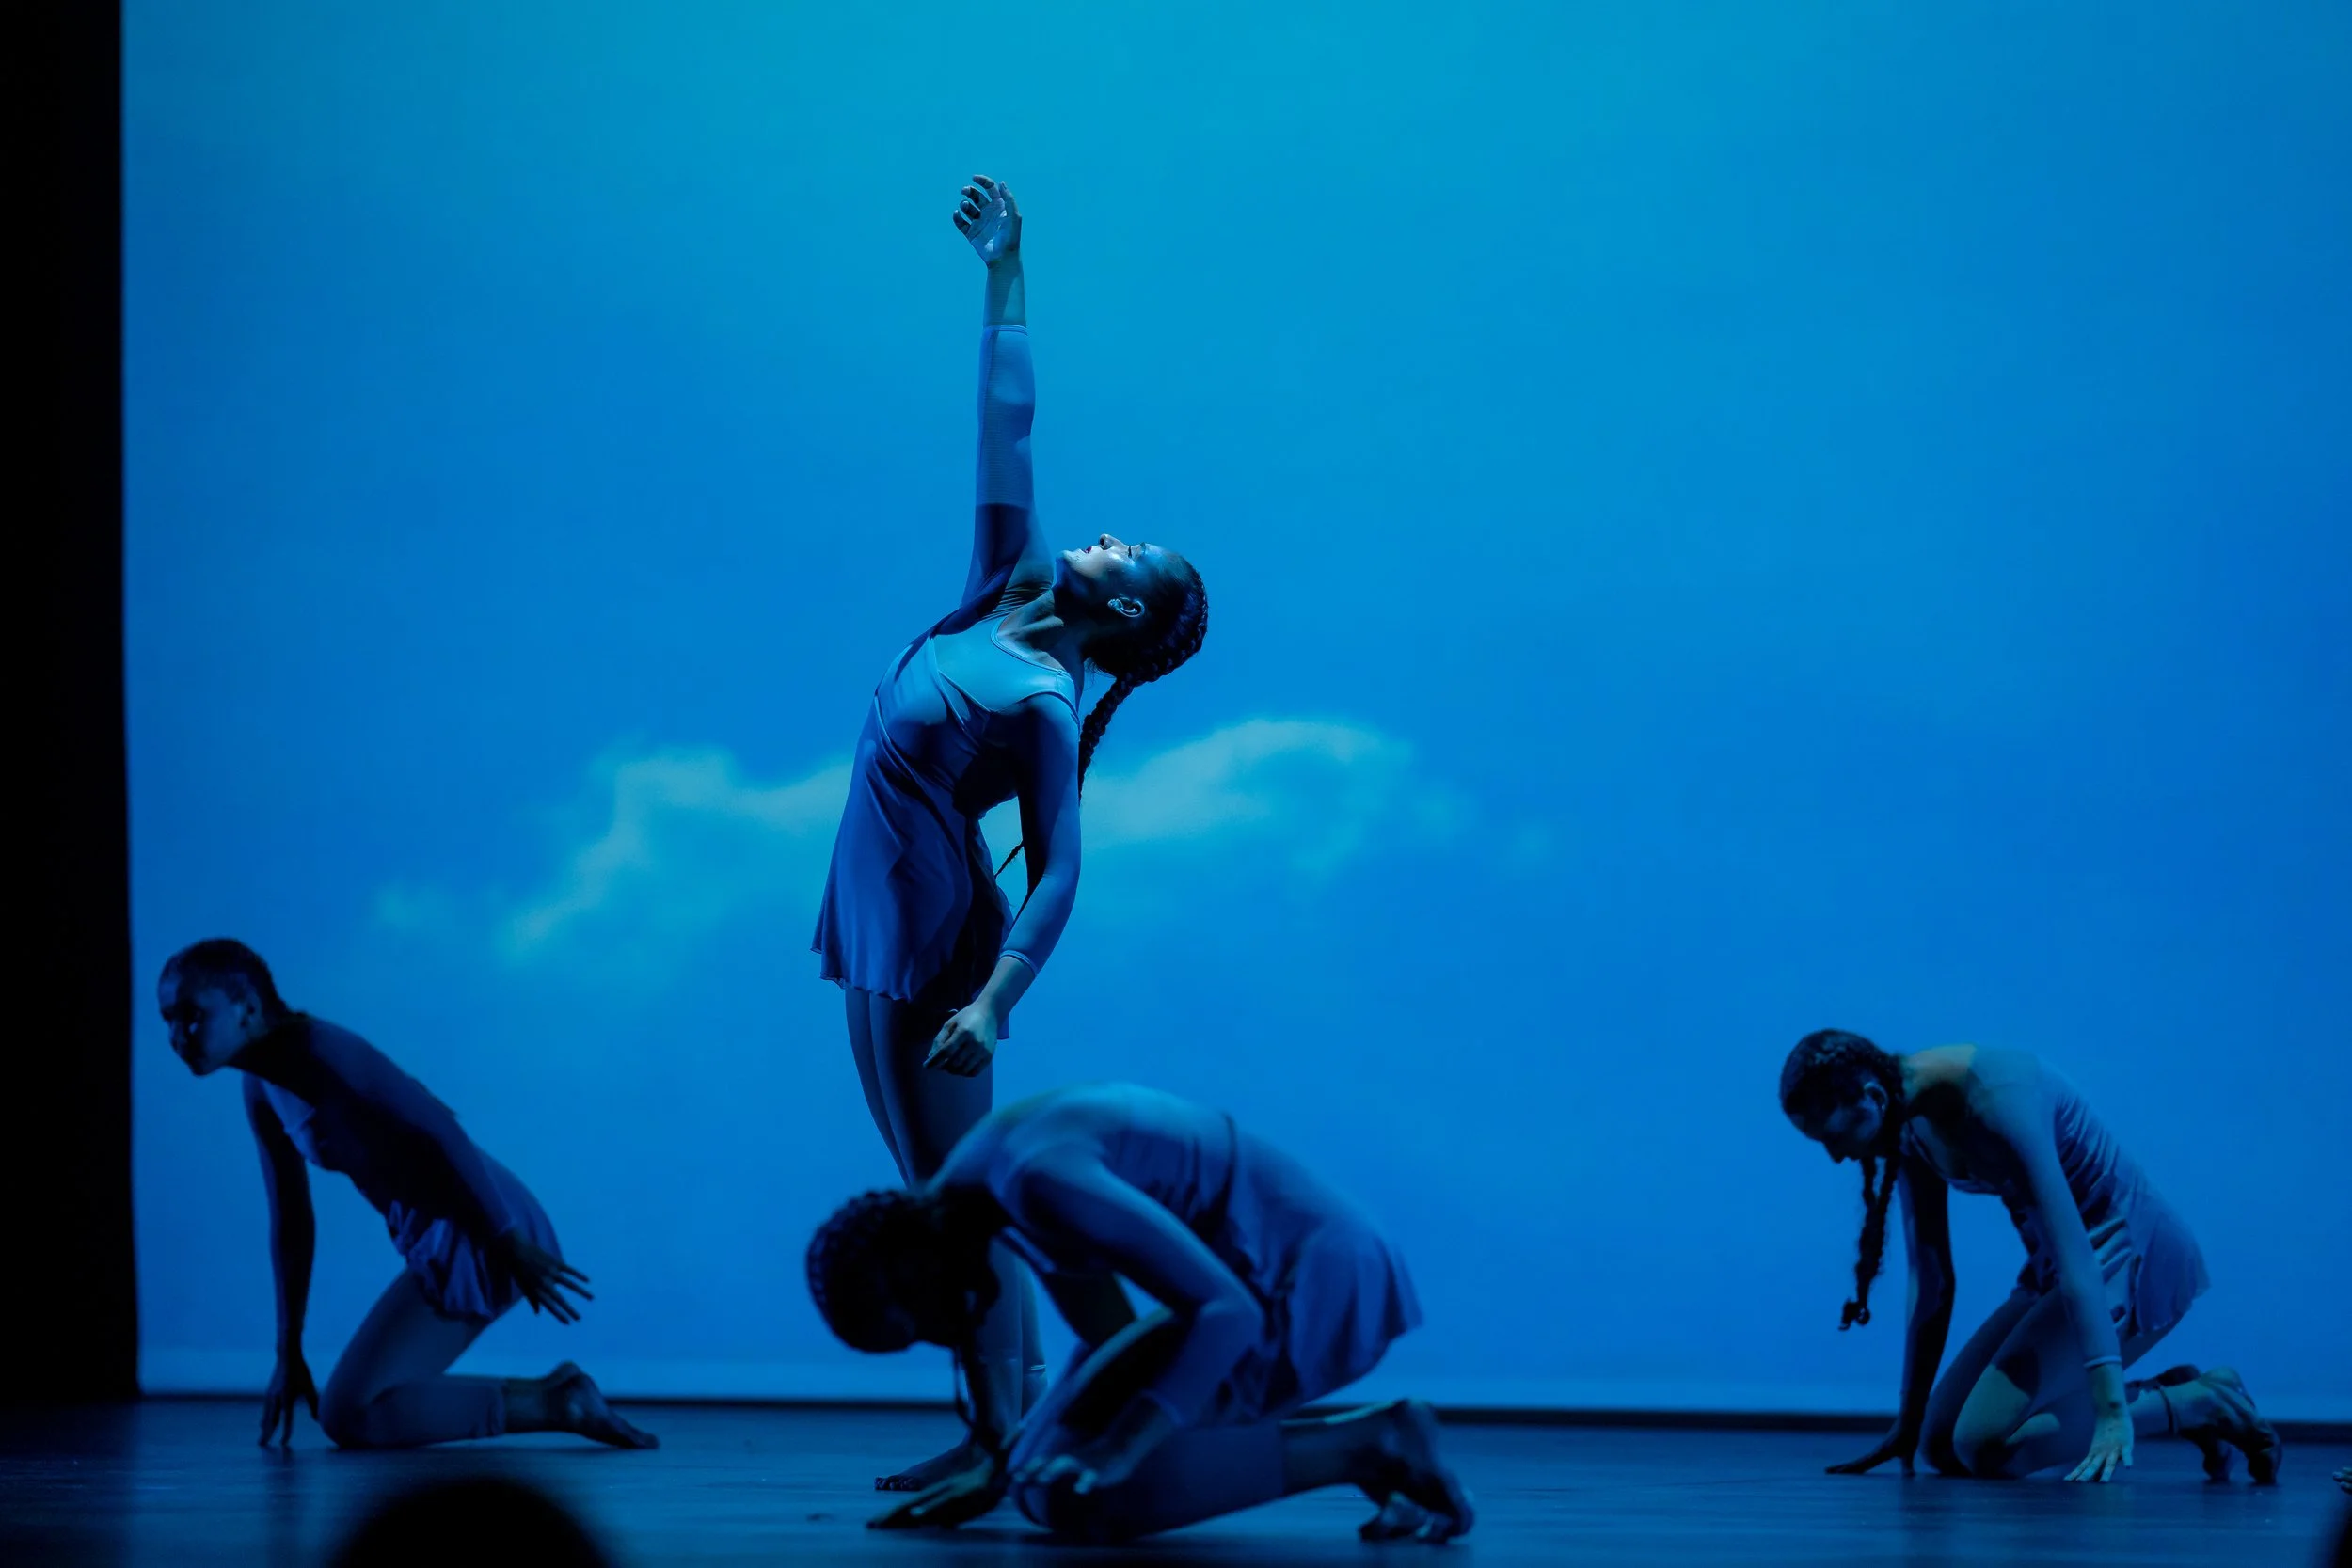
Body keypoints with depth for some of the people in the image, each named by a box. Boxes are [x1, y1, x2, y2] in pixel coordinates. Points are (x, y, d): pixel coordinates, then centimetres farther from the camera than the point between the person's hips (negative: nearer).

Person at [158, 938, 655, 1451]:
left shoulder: (323, 1055, -18)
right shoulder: (262, 1091, 11)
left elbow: (438, 1132, -22)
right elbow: (290, 1220, 16)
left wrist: (509, 1241, -22)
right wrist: (288, 1352, 15)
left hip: (478, 1233, -10)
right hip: (441, 1239, 10)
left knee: (348, 1416, -14)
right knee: (349, 1404, 16)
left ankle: (552, 1406, -7)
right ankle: (549, 1393, 16)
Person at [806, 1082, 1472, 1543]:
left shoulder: (1040, 1179, -22)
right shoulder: (991, 1175, 10)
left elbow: (1228, 1310, -25)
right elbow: (1112, 1343, 17)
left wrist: (1119, 1449, -30)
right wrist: (998, 1469, 10)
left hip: (1303, 1285, -10)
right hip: (1291, 1278, 10)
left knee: (1075, 1495, -19)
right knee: (1046, 1469, 8)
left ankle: (1370, 1441, -9)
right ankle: (1369, 1449, 6)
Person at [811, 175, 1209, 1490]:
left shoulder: (1047, 706, -12)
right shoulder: (1011, 589, 8)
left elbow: (1057, 872, -18)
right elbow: (1008, 423, 11)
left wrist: (992, 1000, -29)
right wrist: (1007, 276, 12)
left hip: (932, 935, -9)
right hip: (884, 925, 9)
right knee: (942, 1190, 9)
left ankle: (1012, 1441, -5)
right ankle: (1007, 1426, 12)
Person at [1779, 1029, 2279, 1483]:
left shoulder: (1997, 1099, -28)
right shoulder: (1912, 1129, -2)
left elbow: (2075, 1257, -33)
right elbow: (1930, 1280, 6)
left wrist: (2113, 1412, -40)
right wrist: (1907, 1426, 8)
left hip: (2134, 1255, -9)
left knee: (1982, 1443, -21)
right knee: (1943, 1442, 2)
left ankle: (2199, 1404, -8)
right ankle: (2166, 1395, 10)